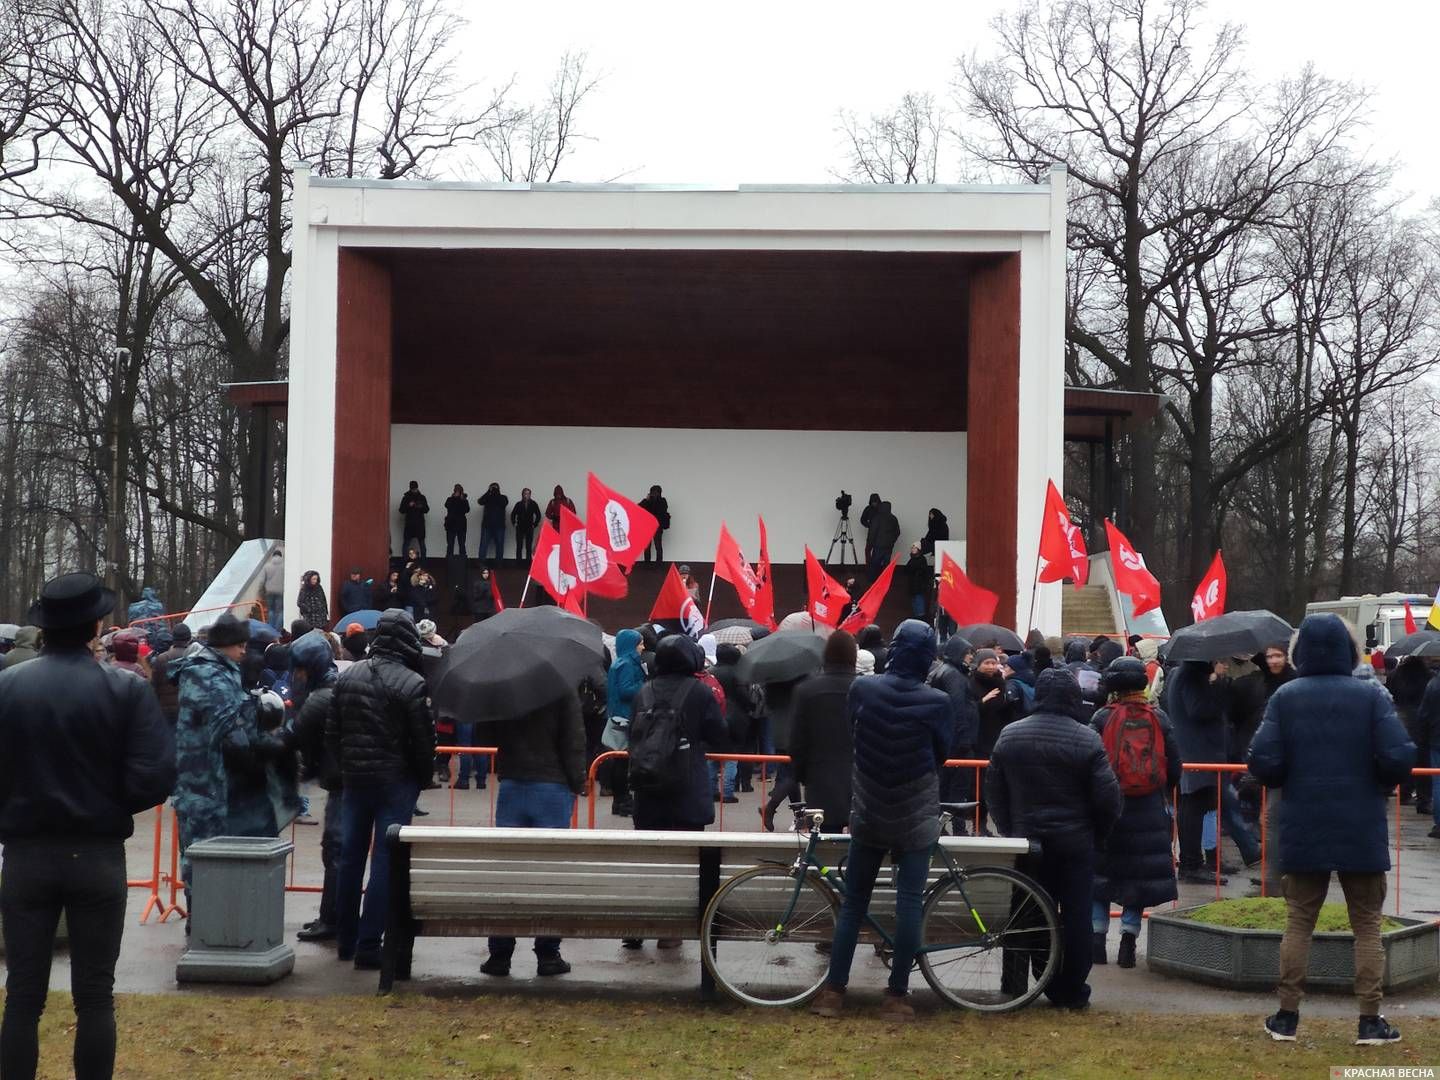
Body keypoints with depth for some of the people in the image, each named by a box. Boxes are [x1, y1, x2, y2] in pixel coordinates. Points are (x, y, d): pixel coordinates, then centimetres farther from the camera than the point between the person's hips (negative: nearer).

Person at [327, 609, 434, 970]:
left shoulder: (348, 677, 3)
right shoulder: (412, 684, -15)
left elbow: (332, 733, 8)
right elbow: (424, 740, -11)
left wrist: (345, 767, 17)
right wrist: (422, 777, 5)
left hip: (354, 779, 6)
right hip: (395, 781, -6)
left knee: (350, 857, 14)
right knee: (385, 860, -1)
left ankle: (345, 939, 24)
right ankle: (368, 946, -1)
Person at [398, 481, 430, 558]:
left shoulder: (422, 498, 6)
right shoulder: (406, 498, 4)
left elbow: (427, 510, 4)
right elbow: (401, 510, 0)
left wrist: (422, 507, -16)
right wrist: (408, 506, -17)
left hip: (420, 524, 0)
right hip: (409, 524, 0)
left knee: (422, 543, 0)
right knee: (406, 542, 0)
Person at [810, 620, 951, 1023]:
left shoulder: (862, 688, -8)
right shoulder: (936, 702, -12)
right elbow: (941, 753, 3)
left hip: (868, 813, 2)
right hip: (916, 817, -2)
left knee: (853, 902, 11)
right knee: (909, 903, 3)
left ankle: (833, 990, 11)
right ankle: (896, 996, 4)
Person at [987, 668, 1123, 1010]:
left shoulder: (1010, 736, 0)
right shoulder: (1087, 739, -10)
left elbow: (994, 790, 5)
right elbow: (1108, 796, -10)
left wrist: (1009, 831, 14)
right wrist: (1098, 834, 6)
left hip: (1027, 841, 3)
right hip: (1076, 844, -2)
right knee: (1076, 917, 5)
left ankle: (1046, 985, 14)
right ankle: (1073, 991, 8)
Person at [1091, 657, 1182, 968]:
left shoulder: (1103, 718, -8)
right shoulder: (1159, 719, -1)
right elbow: (1175, 767, 3)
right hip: (1150, 813, 1)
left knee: (1101, 873, 10)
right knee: (1140, 876, 8)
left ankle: (1097, 940, 10)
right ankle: (1128, 942, 5)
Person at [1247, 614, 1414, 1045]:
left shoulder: (1286, 697, -5)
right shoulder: (1372, 696, -8)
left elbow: (1263, 762, -12)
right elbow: (1399, 758, -16)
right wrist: (1380, 785, 5)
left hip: (1303, 829, 1)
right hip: (1362, 830, -1)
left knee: (1298, 922, 10)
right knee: (1367, 925, 9)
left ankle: (1287, 1016, 13)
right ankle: (1370, 1021, 9)